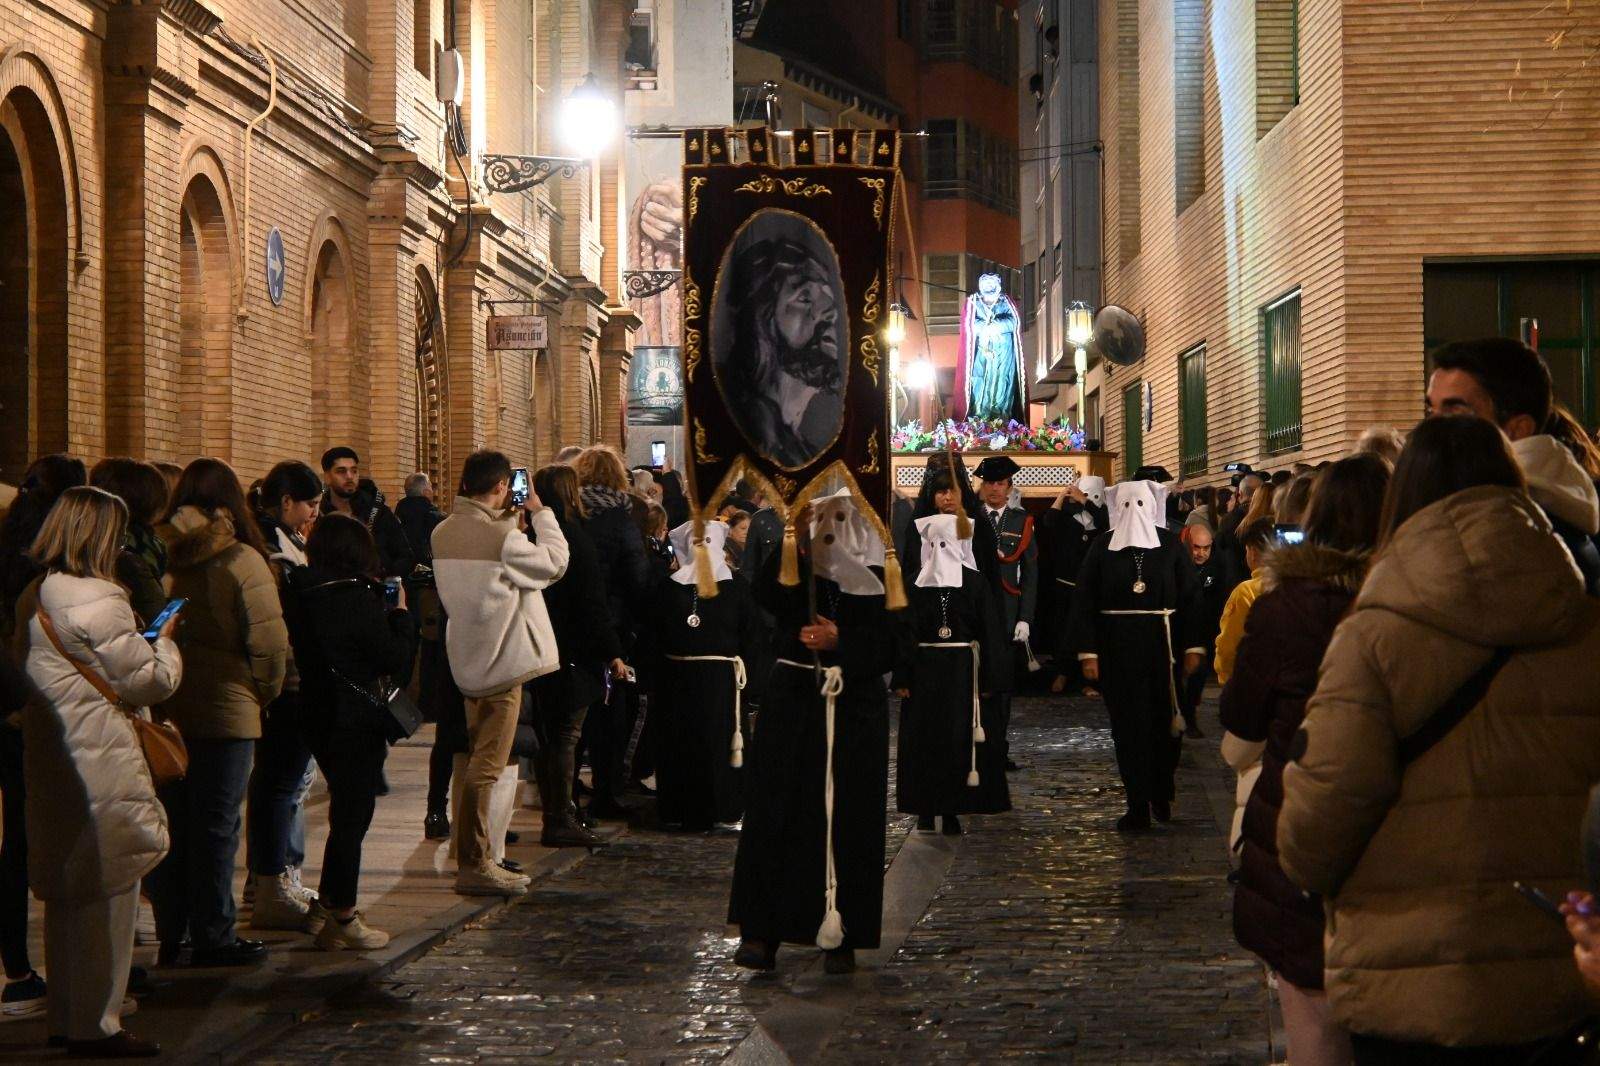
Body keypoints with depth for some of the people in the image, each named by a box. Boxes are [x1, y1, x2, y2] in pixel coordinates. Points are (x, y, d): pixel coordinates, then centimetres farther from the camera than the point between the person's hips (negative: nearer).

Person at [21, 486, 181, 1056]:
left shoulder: (37, 597, 10)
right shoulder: (99, 601, -17)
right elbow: (149, 681, -11)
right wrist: (165, 642, 7)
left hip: (49, 762, 9)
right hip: (99, 764, -9)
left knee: (66, 890, 16)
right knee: (106, 889, -2)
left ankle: (66, 1017, 25)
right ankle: (96, 1025, 2)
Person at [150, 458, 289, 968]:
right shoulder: (241, 561, -12)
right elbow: (269, 642, -12)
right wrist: (264, 694, 4)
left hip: (164, 709, 4)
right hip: (226, 710, -4)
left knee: (172, 822, 13)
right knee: (216, 825, 3)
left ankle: (170, 934, 20)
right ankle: (213, 938, 7)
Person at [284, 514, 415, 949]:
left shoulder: (304, 594, 4)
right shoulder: (357, 598, -18)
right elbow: (394, 657, -15)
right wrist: (400, 611, 1)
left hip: (319, 715, 8)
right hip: (358, 721, -8)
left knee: (345, 811, 21)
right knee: (352, 816, 2)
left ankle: (328, 904, 27)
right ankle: (342, 920, 9)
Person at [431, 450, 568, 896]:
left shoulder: (443, 533, 5)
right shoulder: (502, 536, -19)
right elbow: (554, 562, -7)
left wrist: (508, 518, 13)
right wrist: (539, 513, 2)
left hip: (468, 659, 8)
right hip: (503, 660, -8)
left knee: (476, 761, 15)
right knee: (486, 766, -6)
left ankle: (474, 858, 21)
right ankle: (473, 865, -4)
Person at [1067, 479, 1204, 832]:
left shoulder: (1170, 546, 1)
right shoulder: (1101, 548, 1)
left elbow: (1189, 597, 0)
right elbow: (1084, 603, -2)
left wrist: (1192, 647, -5)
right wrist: (1088, 653, -8)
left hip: (1162, 644, 0)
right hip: (1117, 649, 0)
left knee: (1165, 722, 4)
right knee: (1128, 726, 2)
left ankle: (1162, 794, 24)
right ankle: (1138, 805, 6)